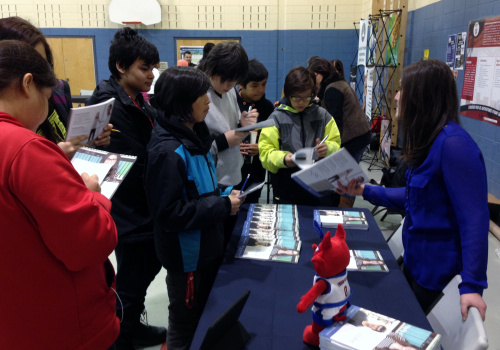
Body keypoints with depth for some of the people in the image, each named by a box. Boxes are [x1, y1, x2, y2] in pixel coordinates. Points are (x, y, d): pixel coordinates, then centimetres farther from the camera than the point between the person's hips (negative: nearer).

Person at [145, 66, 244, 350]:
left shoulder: (194, 136, 3)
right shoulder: (168, 151, -26)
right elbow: (170, 213, -28)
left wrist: (225, 194, -3)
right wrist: (223, 206, -23)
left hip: (207, 246, 9)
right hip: (186, 254, -9)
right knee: (186, 325, 14)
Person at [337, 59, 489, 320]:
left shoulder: (454, 144, -26)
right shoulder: (429, 140, 4)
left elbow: (474, 218, -27)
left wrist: (472, 285, -28)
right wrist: (365, 191, 5)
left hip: (435, 261, -8)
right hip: (416, 254, 9)